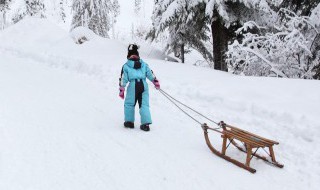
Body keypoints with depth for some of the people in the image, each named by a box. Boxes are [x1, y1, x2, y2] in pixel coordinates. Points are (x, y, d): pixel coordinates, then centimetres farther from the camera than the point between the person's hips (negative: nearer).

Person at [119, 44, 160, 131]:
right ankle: (146, 123, -4)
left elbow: (123, 79, 5)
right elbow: (150, 74, 15)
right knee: (144, 104, 4)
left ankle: (129, 121, 18)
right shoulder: (144, 64, 16)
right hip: (144, 85, 2)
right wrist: (156, 82, 25)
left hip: (133, 85, -2)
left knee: (129, 104, 14)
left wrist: (121, 90, 8)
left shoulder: (126, 66, 9)